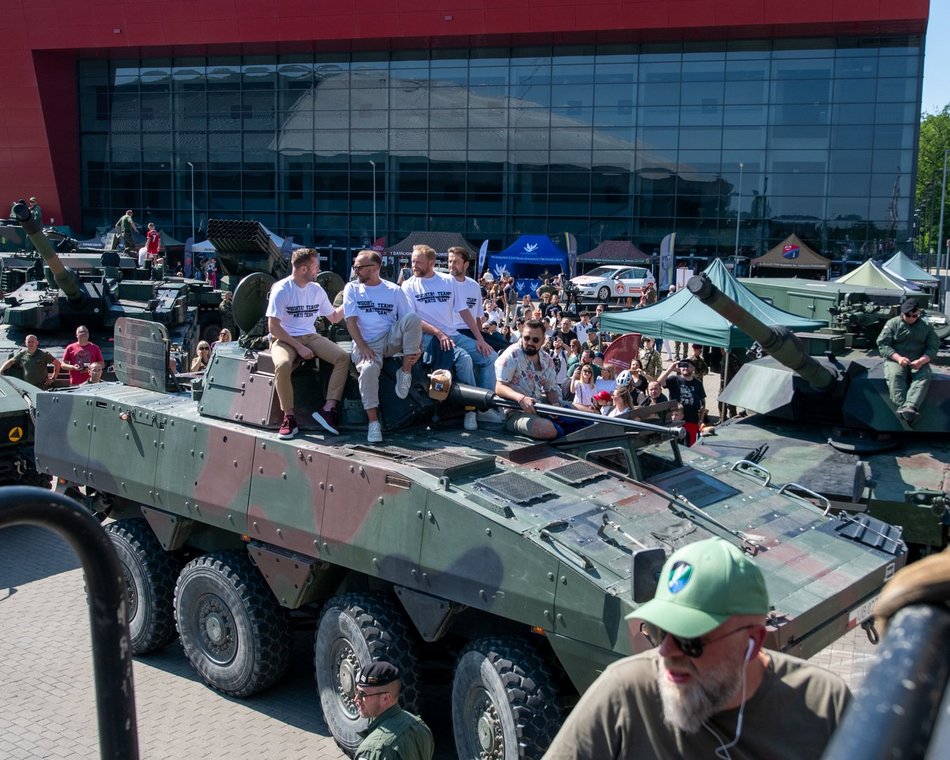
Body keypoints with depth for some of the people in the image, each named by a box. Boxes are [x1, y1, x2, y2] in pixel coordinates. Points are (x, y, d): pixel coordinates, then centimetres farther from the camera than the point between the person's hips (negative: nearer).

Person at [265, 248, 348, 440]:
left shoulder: (316, 290, 6)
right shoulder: (282, 290, -11)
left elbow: (334, 317, 19)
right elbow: (273, 327, -14)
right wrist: (299, 347, -19)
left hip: (310, 337, 5)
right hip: (284, 339, -5)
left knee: (343, 357, -18)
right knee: (283, 365, -38)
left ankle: (328, 409, -19)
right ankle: (289, 417, -23)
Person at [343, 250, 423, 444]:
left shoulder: (394, 291, 8)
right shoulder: (352, 288, 8)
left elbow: (411, 324, 3)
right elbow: (351, 321, -2)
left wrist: (415, 348, -14)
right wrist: (363, 347, -17)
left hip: (391, 339, 1)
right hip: (366, 344, -1)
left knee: (412, 317, -28)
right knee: (368, 368, -36)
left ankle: (405, 372, -16)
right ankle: (373, 422, -29)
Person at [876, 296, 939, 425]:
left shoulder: (926, 327, 11)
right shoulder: (892, 324, 5)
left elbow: (933, 347, 5)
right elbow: (883, 344, -2)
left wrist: (921, 361, -17)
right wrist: (898, 358, -19)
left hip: (918, 362, 1)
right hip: (895, 360, -1)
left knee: (924, 376, -32)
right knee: (895, 375, -35)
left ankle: (910, 407, -52)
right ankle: (902, 407, -50)